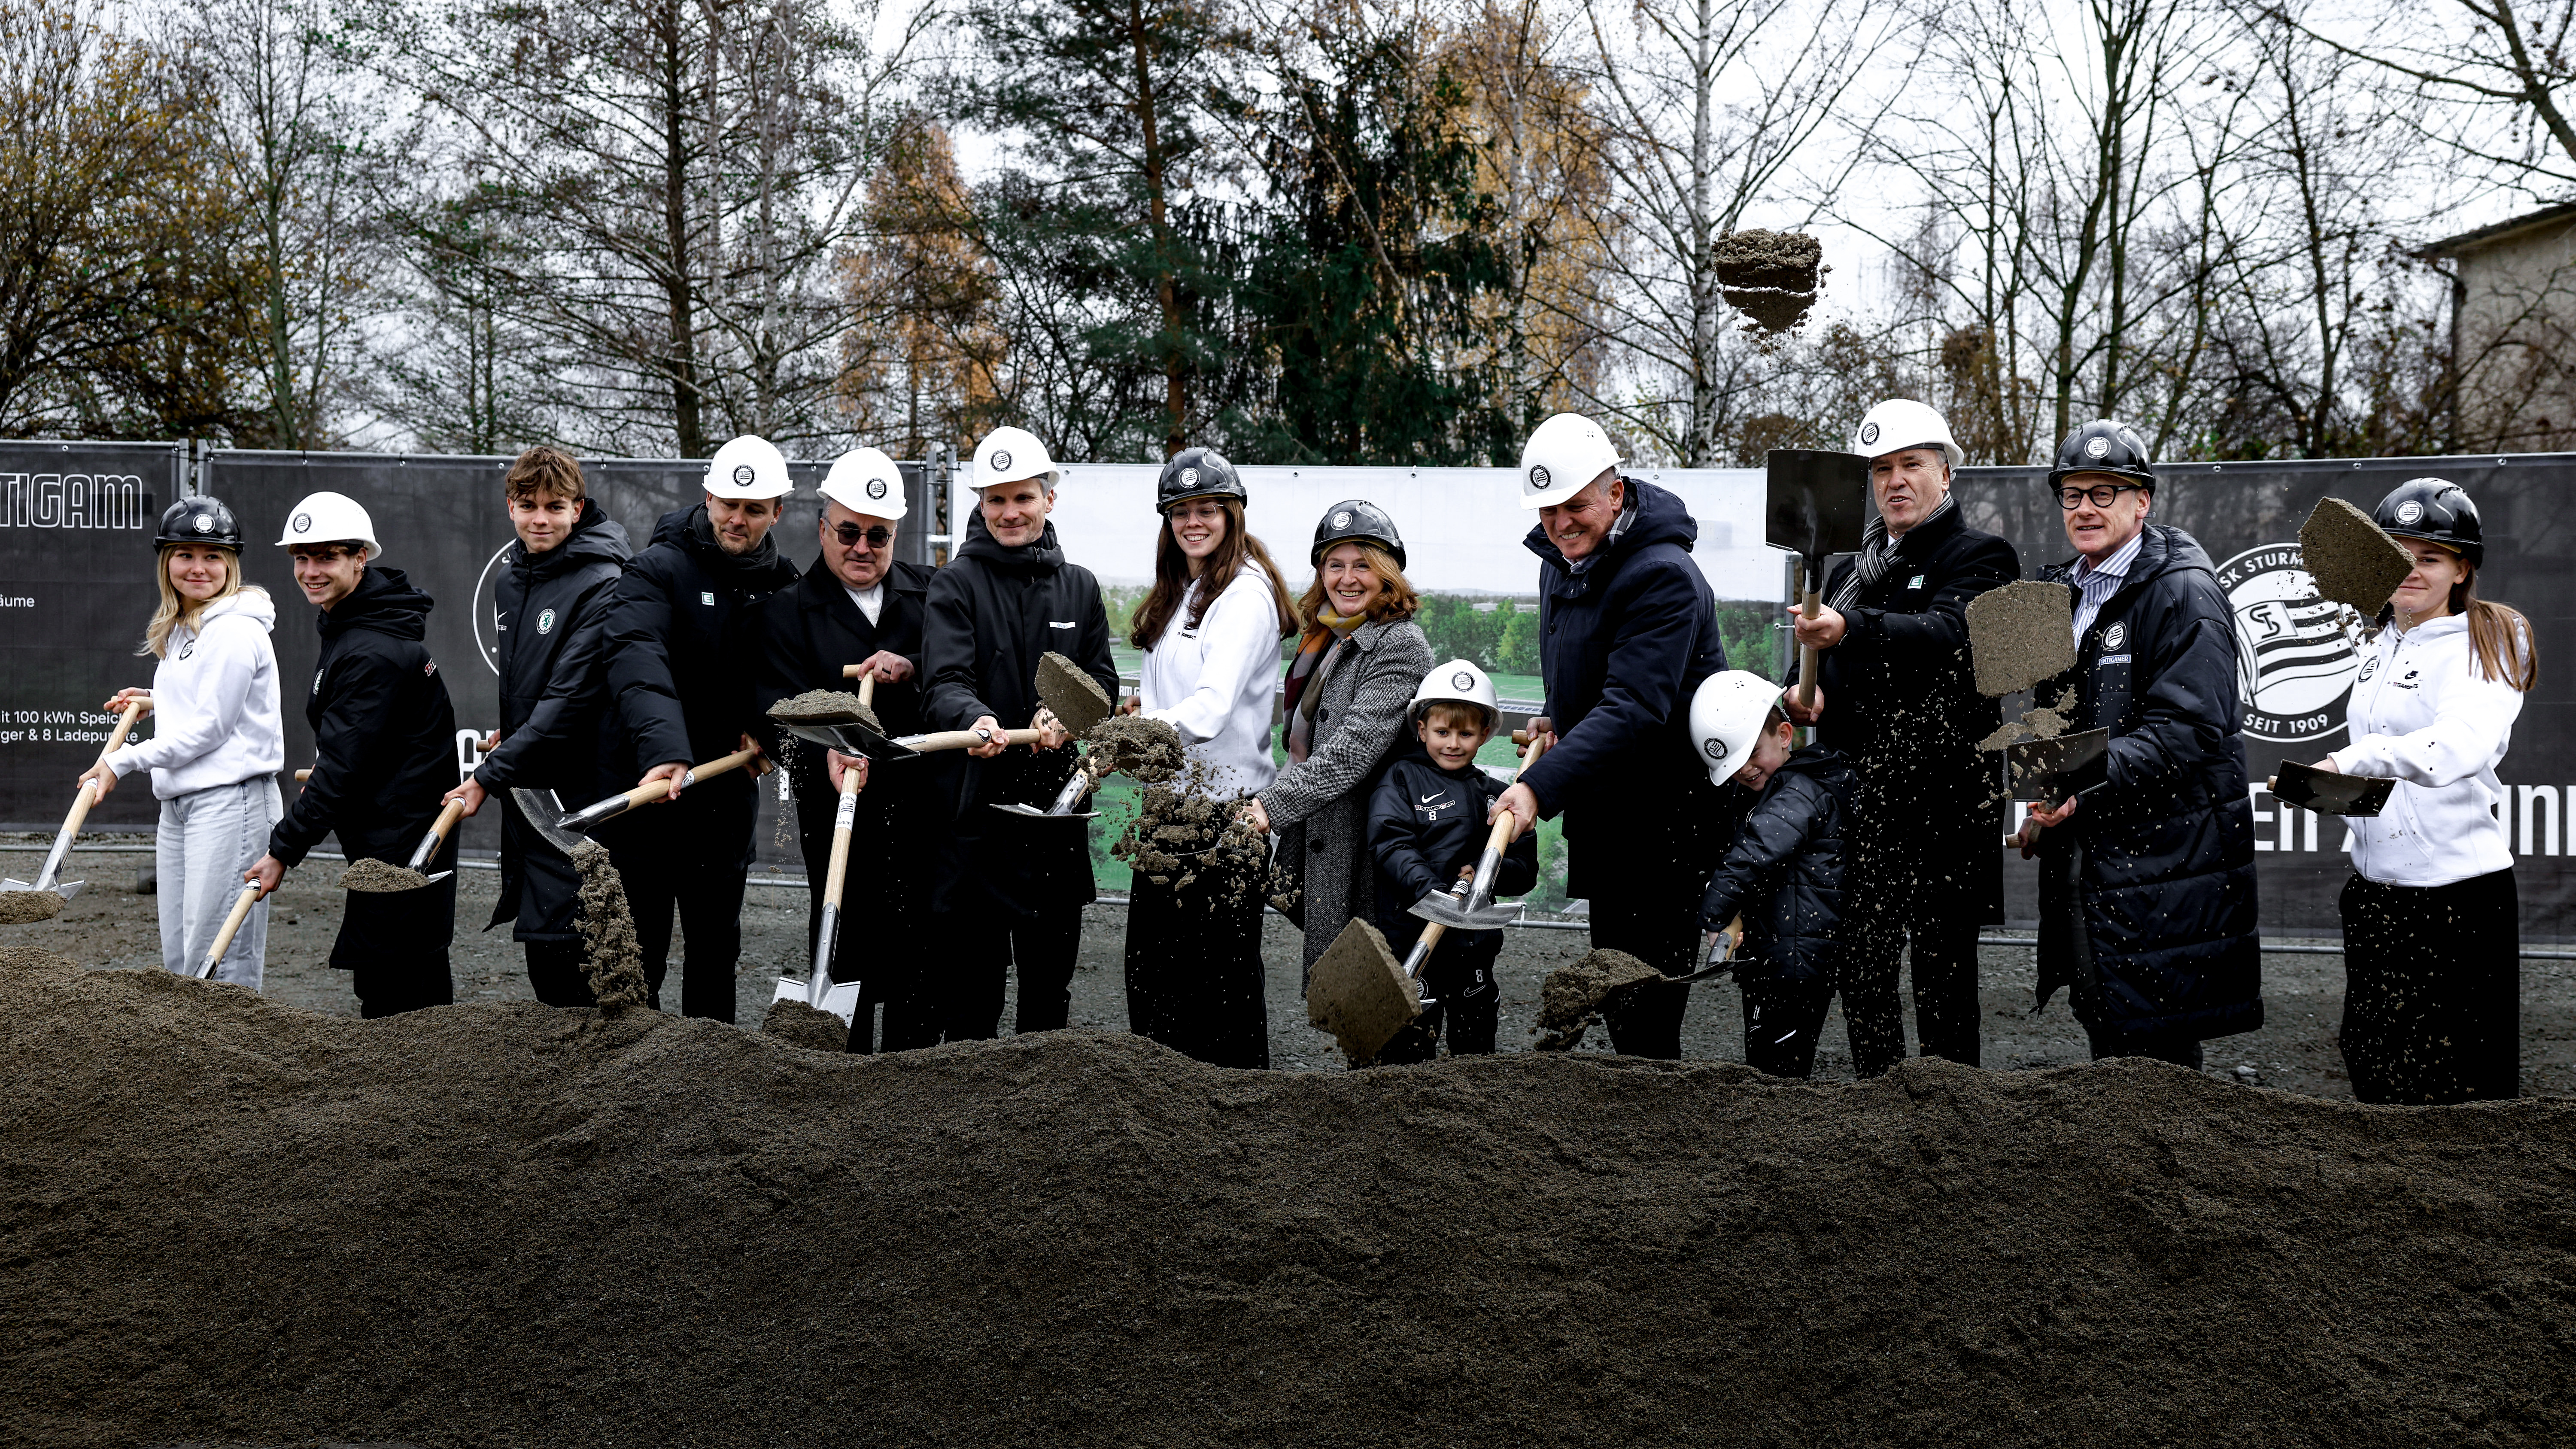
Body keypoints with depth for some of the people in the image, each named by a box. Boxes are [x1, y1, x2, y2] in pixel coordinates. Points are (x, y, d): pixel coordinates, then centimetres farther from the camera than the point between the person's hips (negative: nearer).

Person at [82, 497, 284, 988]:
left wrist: (123, 762, -11)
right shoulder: (180, 629, 18)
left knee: (219, 964, -11)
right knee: (178, 962, 11)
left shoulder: (236, 631, -12)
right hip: (177, 804, 10)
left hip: (230, 800, -10)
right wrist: (158, 703, 17)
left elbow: (209, 727, -14)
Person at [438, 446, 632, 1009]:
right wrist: (508, 734, 13)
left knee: (564, 947, -11)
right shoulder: (508, 579, 11)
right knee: (542, 958, 11)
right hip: (524, 790, 8)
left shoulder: (602, 586, -14)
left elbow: (570, 700, -19)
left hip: (580, 793, -8)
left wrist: (490, 775, -19)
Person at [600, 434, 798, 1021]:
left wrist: (765, 728, -9)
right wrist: (662, 750, -43)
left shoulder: (783, 585, 6)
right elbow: (639, 666, -27)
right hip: (645, 789, -5)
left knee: (717, 949, 14)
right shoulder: (657, 569, -11)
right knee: (638, 954, 1)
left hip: (728, 793, 5)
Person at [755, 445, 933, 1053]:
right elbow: (784, 702, -9)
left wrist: (911, 668, -16)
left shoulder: (931, 593, 11)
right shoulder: (788, 609, 4)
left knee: (922, 959, 6)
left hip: (927, 803, 2)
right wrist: (828, 751, -28)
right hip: (839, 807, -2)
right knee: (845, 954, 2)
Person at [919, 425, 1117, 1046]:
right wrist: (975, 719, -36)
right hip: (978, 801, -4)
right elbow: (945, 683, -14)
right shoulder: (955, 584, -1)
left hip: (1058, 797, 4)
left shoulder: (1079, 586, 12)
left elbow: (1103, 681, 9)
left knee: (1052, 966, 12)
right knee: (972, 965, -3)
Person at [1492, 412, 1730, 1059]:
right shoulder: (1560, 559, 7)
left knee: (1644, 1010, -11)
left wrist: (1541, 786, -40)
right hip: (1604, 820, 10)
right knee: (1613, 988, 16)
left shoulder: (1663, 578, -23)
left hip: (1666, 818, -9)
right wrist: (1556, 718, 8)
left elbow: (1634, 710, -33)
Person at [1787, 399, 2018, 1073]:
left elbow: (1947, 634, -24)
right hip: (1862, 803, 7)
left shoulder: (1980, 556, -3)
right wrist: (1806, 695, 2)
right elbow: (1828, 674, 28)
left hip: (1944, 805, -6)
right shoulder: (1851, 573, 20)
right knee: (1861, 972, 8)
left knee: (1942, 974, -3)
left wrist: (1848, 631, -42)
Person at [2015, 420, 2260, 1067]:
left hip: (2162, 863, -8)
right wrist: (2045, 807, 12)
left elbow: (2187, 730, -21)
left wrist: (2085, 785, -29)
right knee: (2110, 1045, 14)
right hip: (2084, 860, 8)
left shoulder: (2183, 592, -10)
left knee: (2156, 1059, -5)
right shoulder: (2064, 591, 16)